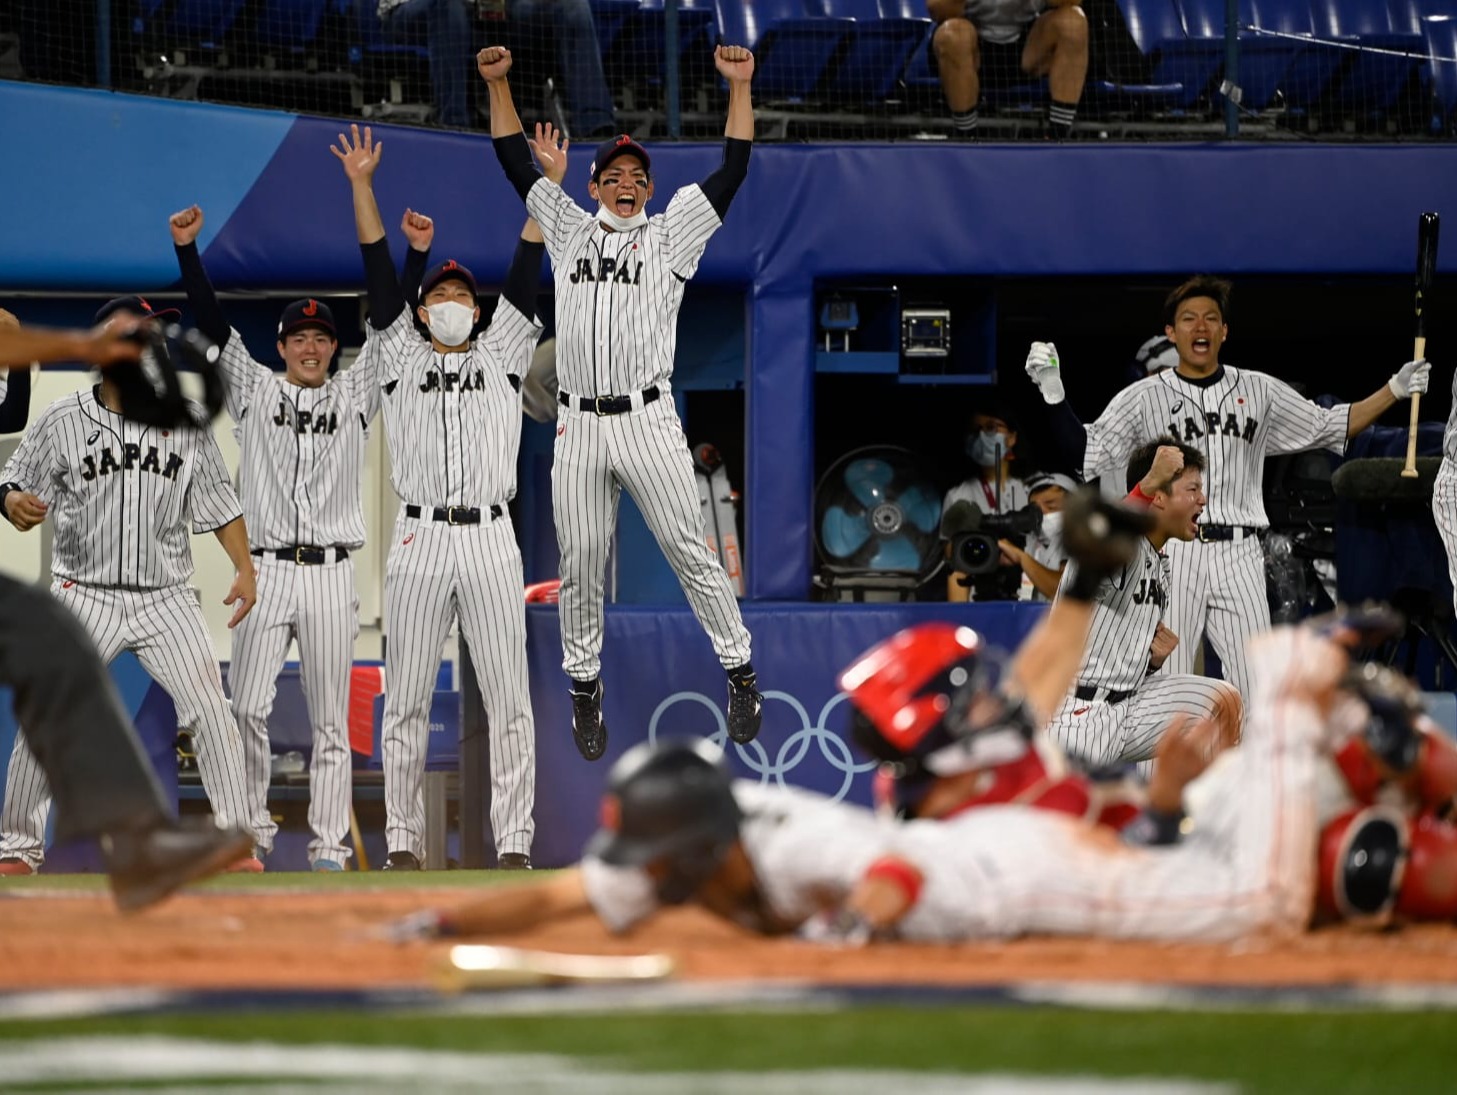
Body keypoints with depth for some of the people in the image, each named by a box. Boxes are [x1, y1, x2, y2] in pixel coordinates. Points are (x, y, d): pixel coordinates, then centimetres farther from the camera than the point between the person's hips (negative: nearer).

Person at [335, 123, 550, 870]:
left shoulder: (502, 355, 17)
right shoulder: (400, 358, 16)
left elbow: (526, 275, 10)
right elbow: (378, 273, 9)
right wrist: (361, 185, 1)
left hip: (490, 541, 0)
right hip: (419, 538, 0)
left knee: (509, 700, -4)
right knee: (406, 701, -1)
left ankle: (513, 843, -4)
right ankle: (404, 843, 3)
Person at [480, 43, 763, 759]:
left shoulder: (670, 235, 10)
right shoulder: (570, 231, 17)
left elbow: (732, 169, 3)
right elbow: (516, 161, 17)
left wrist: (740, 86, -5)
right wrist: (498, 84, 9)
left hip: (648, 422, -2)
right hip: (577, 428, 2)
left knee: (690, 552, -3)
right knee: (580, 567, 5)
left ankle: (740, 669, 5)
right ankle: (583, 685, 17)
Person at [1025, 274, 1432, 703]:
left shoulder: (1259, 391, 12)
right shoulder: (1142, 398, 6)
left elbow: (1331, 427, 17)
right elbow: (1085, 453, 0)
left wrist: (1395, 390, 7)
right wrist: (1053, 392, -12)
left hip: (1239, 558, 2)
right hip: (1171, 555, -2)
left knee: (1255, 691, -3)